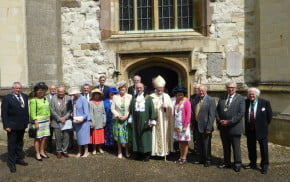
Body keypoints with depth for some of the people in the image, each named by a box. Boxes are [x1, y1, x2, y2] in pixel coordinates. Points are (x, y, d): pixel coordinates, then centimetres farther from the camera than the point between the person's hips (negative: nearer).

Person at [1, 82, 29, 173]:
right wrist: (6, 125, -15)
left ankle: (19, 158, 32)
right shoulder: (7, 98, -9)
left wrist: (27, 121, 5)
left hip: (22, 125, 6)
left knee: (20, 143, 18)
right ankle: (11, 163, 15)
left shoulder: (25, 96, 8)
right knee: (12, 144, 4)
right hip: (12, 126, -5)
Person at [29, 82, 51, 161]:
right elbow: (32, 113, -12)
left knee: (45, 137, 9)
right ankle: (37, 154, 11)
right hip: (38, 120, -6)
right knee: (38, 138, 1)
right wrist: (36, 122, -16)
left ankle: (42, 152, 23)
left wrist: (49, 119, 11)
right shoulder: (33, 100, -9)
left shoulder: (45, 99, 12)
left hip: (46, 120, 6)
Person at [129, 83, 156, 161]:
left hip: (145, 121, -3)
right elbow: (131, 110, 10)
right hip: (136, 122, 3)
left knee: (146, 137, 1)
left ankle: (147, 154, 10)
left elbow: (152, 109, -4)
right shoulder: (133, 99, 9)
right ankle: (139, 153, 17)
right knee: (137, 137, 7)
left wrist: (152, 121, -9)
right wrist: (131, 121, 5)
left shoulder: (148, 98, -1)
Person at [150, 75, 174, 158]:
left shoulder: (167, 96, 9)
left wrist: (166, 107, -11)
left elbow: (171, 108, 6)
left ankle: (165, 150, 13)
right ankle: (156, 150, 7)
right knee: (156, 135, -2)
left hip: (165, 120, 2)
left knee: (165, 134, 4)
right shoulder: (152, 97, 2)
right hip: (155, 119, -2)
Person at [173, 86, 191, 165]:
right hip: (177, 125, 6)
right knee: (180, 141, 12)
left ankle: (184, 158, 11)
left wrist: (185, 126, -15)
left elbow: (188, 114, -13)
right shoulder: (176, 101, 10)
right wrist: (175, 124, 10)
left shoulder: (186, 102, -11)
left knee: (184, 142, 3)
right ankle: (181, 157, 21)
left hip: (184, 125, -6)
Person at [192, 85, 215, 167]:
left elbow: (212, 115, -15)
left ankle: (208, 160, 21)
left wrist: (209, 127, -18)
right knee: (200, 144, 16)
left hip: (205, 127, -6)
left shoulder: (210, 100, -10)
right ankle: (202, 159, 30)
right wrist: (193, 124, 7)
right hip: (198, 126, 6)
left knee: (206, 144, 6)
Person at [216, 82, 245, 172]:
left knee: (236, 147, 5)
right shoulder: (222, 98, 11)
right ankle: (226, 163, 27)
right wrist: (219, 120, -6)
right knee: (226, 147, 15)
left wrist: (229, 122, -17)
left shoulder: (240, 99, -5)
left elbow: (241, 113, -13)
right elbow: (217, 110, 12)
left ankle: (237, 164, 19)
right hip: (223, 127, 5)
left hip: (234, 127, -5)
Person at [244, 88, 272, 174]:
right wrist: (246, 126, 4)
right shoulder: (246, 102, -2)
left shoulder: (265, 103, -10)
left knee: (263, 148, 6)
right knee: (251, 148, 15)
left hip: (261, 129, -3)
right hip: (250, 130, 4)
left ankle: (264, 165, 21)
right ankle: (253, 163, 32)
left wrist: (265, 125, 3)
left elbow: (269, 115, -1)